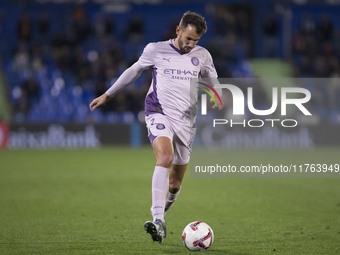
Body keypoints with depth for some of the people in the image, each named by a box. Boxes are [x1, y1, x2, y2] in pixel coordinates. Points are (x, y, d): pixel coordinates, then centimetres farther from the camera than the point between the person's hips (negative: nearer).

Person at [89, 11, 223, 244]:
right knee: (165, 157, -31)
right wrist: (107, 95, 20)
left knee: (175, 184, 4)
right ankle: (158, 222, -40)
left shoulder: (202, 56, 7)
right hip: (159, 113, -3)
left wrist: (217, 100, -3)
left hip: (185, 121, 3)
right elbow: (133, 71, 16)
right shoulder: (155, 50, 2)